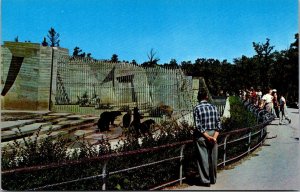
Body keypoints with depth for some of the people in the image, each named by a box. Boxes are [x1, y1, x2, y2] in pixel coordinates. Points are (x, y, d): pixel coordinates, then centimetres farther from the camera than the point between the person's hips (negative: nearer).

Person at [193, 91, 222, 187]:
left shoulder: (197, 108, -9)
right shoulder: (213, 107, 2)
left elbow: (198, 126, -15)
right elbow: (219, 123, -3)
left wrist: (207, 136, -13)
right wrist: (214, 136, -9)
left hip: (201, 136, -4)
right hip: (213, 134, 4)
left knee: (203, 158, 5)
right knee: (213, 158, 14)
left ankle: (206, 180, 11)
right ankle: (213, 179, 27)